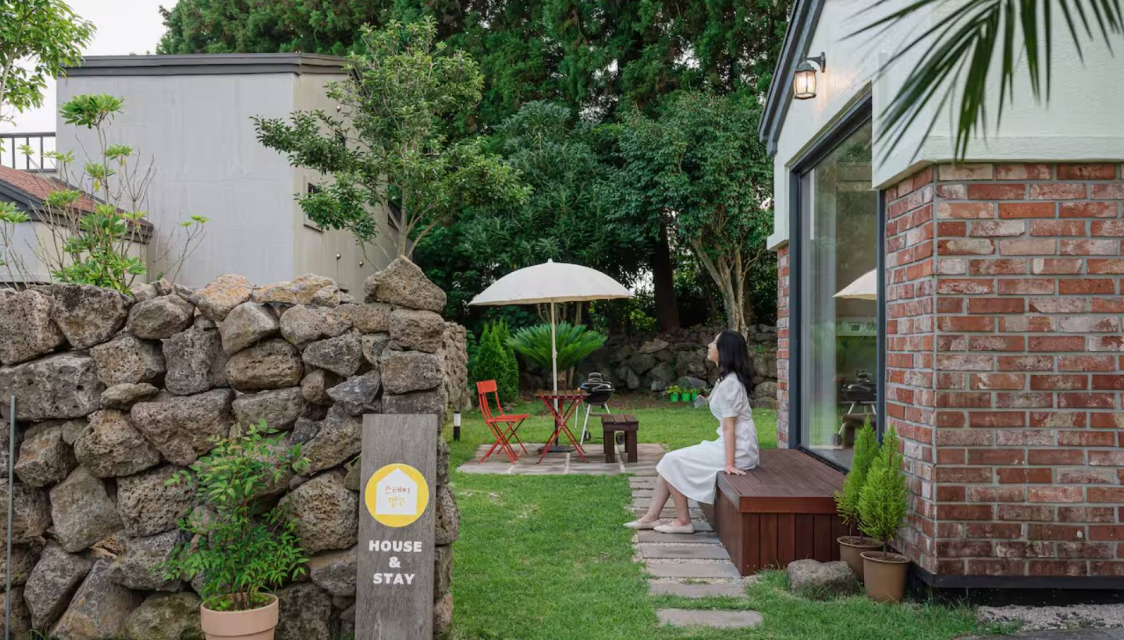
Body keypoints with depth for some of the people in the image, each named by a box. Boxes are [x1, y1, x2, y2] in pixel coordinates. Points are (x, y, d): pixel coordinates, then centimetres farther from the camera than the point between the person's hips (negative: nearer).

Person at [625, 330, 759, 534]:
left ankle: (683, 521, 1)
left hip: (737, 449, -9)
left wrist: (729, 463, -24)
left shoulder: (730, 383, -17)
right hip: (728, 444, 9)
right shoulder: (727, 379, 12)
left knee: (673, 461, -8)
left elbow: (729, 426, -22)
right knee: (672, 460, 6)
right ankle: (651, 517, 7)